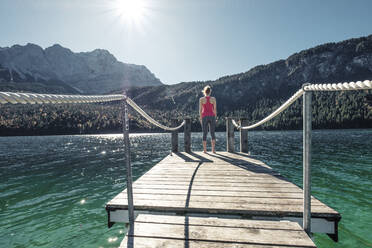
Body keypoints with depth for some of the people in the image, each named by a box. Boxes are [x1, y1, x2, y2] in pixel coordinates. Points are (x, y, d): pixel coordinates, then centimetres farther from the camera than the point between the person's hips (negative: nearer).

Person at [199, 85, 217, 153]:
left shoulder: (201, 99, -2)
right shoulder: (213, 99, 1)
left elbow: (200, 110, -2)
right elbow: (215, 109, 1)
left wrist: (201, 118, 6)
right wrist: (215, 118, 10)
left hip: (204, 117, -1)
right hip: (212, 116, 1)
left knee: (204, 134, 5)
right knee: (212, 133, 7)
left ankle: (205, 150, 5)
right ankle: (213, 149, 4)